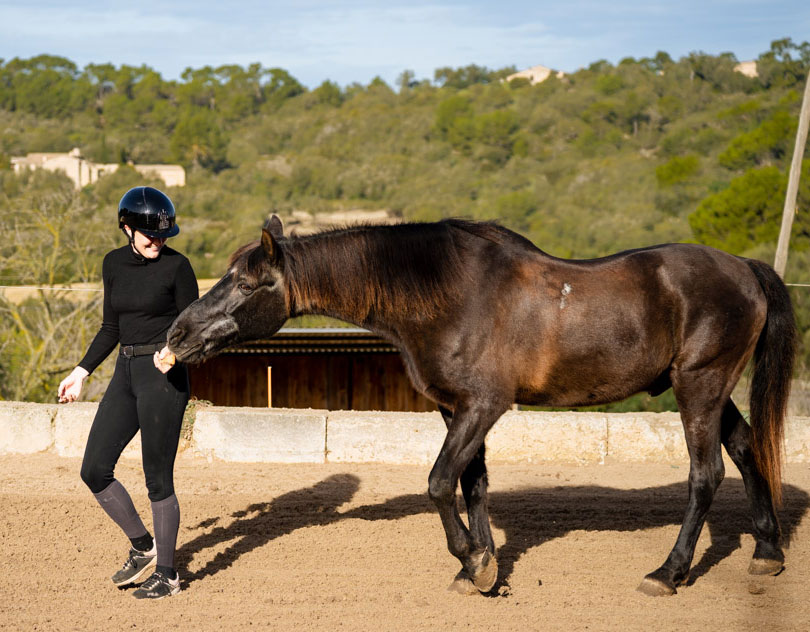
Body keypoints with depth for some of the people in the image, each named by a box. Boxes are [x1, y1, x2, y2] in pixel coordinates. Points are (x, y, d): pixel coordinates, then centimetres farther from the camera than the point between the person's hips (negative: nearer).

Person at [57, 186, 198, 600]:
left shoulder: (177, 266, -9)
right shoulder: (114, 264, 8)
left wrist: (173, 351, -27)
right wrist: (82, 372, 16)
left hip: (164, 377, -6)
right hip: (126, 374, 7)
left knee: (158, 479, -4)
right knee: (94, 471, 4)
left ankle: (166, 574, 10)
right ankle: (143, 549, 22)